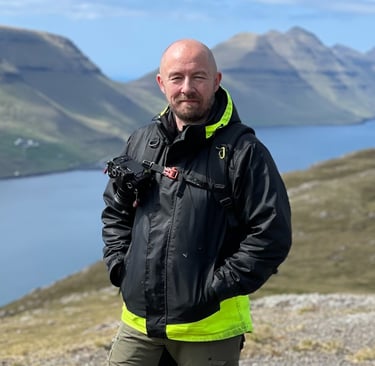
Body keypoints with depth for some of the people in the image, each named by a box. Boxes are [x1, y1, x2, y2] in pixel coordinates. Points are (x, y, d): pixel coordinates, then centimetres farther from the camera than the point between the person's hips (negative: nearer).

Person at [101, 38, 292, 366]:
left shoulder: (244, 153, -10)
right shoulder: (141, 142, 7)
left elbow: (272, 235, -14)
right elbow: (115, 210, 20)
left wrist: (217, 288, -15)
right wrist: (119, 265, 6)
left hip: (208, 329, -5)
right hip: (139, 321, 5)